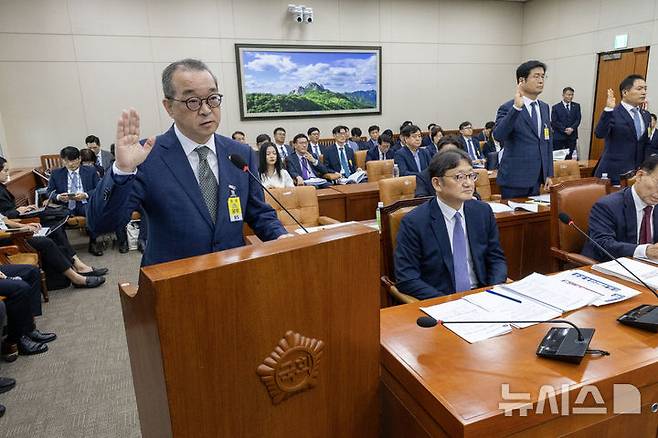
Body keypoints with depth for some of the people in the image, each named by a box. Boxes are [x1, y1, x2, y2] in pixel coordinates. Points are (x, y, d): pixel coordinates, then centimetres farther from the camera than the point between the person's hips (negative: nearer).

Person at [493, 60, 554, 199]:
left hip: (536, 179, 6)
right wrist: (516, 107, -33)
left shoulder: (545, 108, 12)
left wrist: (549, 174, 13)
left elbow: (548, 141, 16)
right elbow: (498, 135, -27)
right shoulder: (508, 108, -9)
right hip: (515, 179, -6)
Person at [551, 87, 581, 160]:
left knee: (569, 158, 1)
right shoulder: (556, 107, 3)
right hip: (559, 137, -2)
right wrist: (564, 129, -14)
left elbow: (578, 119, 5)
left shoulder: (576, 106, 12)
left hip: (572, 137, 2)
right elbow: (554, 122, -4)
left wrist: (572, 128, -14)